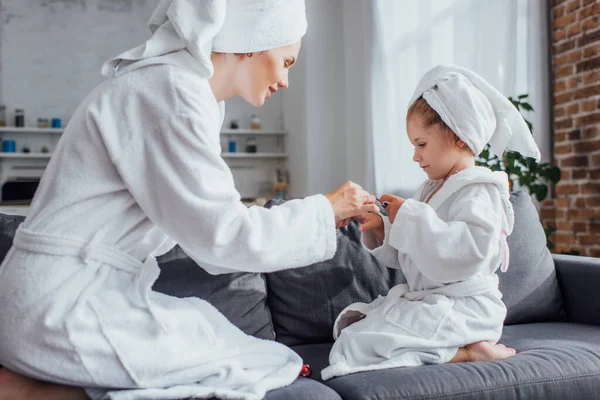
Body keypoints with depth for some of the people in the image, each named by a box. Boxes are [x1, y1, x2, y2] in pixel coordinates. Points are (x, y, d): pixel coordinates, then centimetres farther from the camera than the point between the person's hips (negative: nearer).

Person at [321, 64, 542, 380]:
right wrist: (380, 231, -1)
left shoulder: (478, 192, -12)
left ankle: (465, 352, -14)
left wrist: (410, 217, -25)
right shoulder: (432, 189, 15)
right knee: (349, 322, 8)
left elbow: (469, 251, -30)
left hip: (463, 307, -10)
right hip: (425, 301, 10)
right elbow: (404, 257, 18)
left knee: (356, 346, -19)